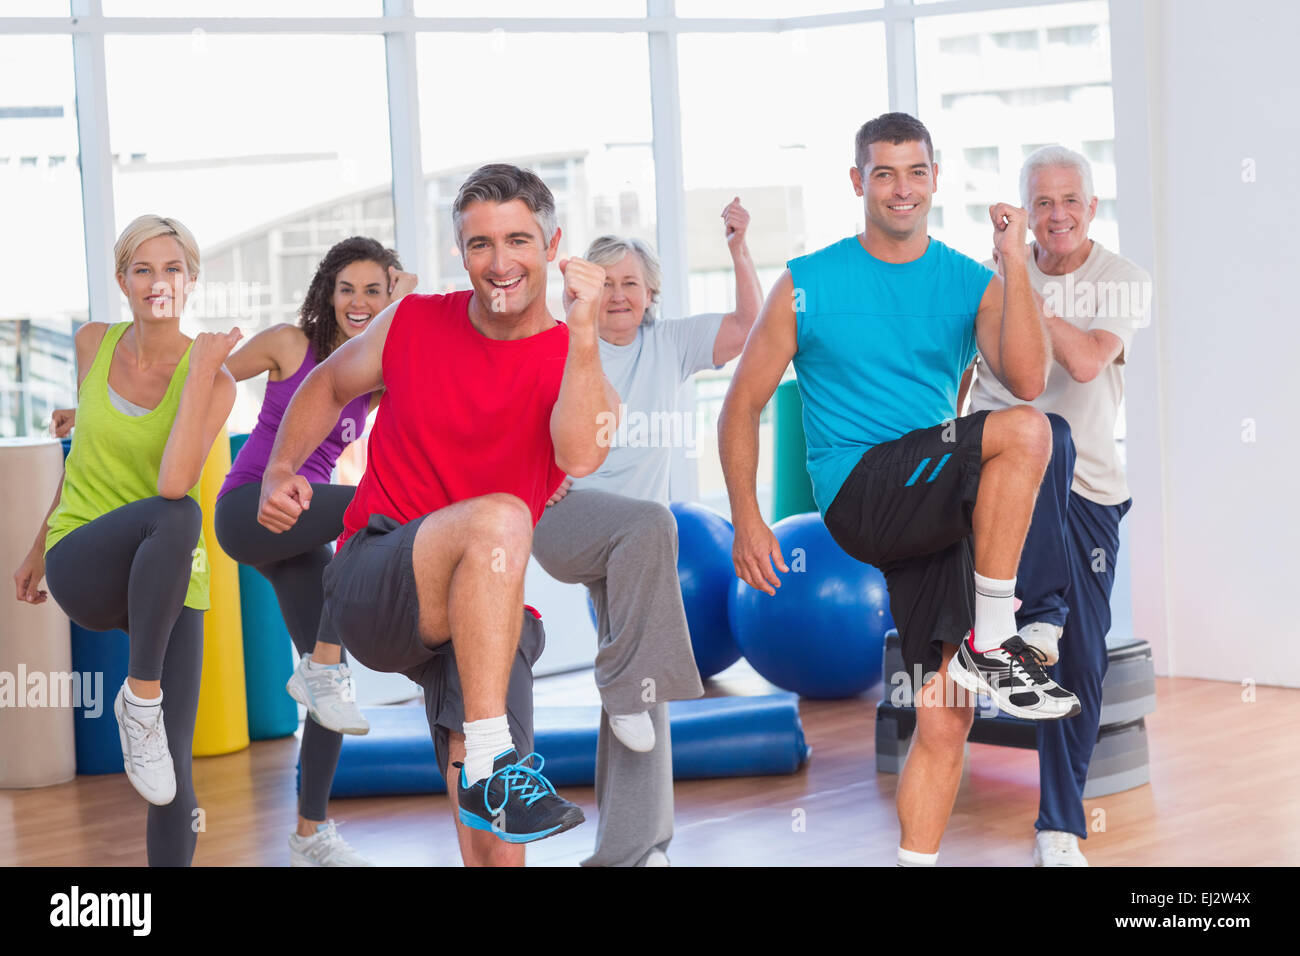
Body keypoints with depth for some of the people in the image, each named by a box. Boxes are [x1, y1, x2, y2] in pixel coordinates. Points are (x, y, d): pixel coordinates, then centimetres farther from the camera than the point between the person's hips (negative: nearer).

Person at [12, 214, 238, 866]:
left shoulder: (215, 381, -7)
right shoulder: (94, 344, 4)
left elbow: (174, 481, -23)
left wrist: (199, 372, -24)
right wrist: (41, 542, 26)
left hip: (170, 587, 0)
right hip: (82, 570, 0)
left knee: (173, 785, -9)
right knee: (176, 516, -36)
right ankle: (139, 698, -21)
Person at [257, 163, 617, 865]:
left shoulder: (575, 363, 0)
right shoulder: (414, 323, 4)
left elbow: (580, 458, -23)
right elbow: (329, 385, 23)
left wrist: (582, 332, -28)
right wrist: (280, 471, 8)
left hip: (487, 616, 2)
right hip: (371, 588, -2)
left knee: (498, 840, -12)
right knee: (499, 515, -35)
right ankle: (489, 766, -38)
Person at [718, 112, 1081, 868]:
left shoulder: (972, 284, 10)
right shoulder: (810, 283, 5)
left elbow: (1027, 379, -8)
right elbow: (743, 405, 6)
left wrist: (1015, 263, -14)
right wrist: (747, 518, -3)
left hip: (939, 512, 3)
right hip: (860, 494, -3)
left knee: (946, 717, -6)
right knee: (1024, 433, -27)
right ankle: (990, 643, -20)